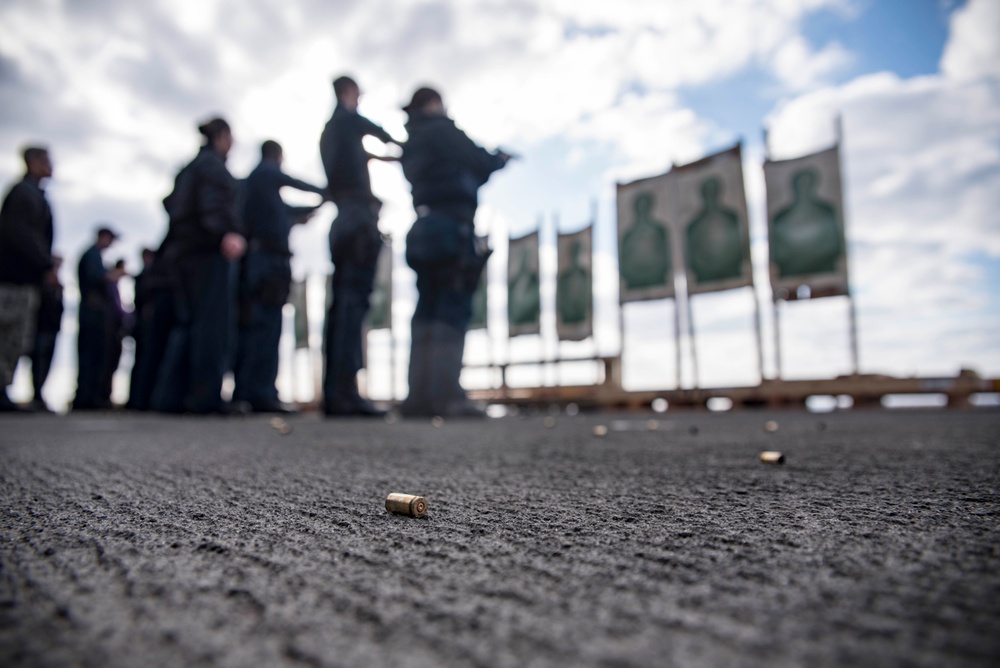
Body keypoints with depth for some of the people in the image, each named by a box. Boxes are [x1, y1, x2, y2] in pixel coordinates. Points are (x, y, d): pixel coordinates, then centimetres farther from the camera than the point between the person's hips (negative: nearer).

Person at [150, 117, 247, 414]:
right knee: (212, 323, -10)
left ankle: (170, 396, 8)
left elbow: (171, 204, 26)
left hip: (183, 253, 9)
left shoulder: (188, 168, 22)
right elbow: (214, 204, -21)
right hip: (209, 252, -9)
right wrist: (228, 233, -36)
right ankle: (206, 397, -11)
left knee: (186, 323, 9)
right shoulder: (213, 164, -5)